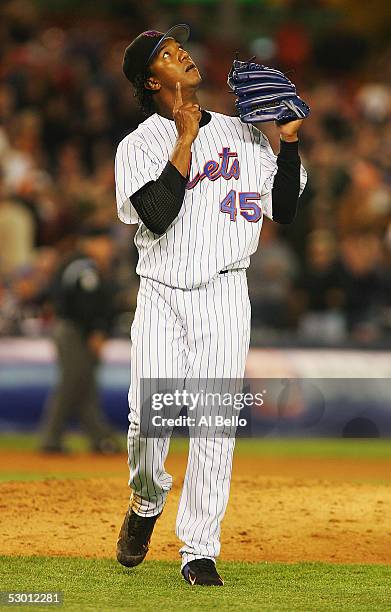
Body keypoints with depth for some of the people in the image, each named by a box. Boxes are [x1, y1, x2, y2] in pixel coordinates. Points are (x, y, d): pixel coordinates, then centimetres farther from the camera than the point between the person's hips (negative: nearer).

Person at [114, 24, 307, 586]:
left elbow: (284, 209, 11)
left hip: (225, 295, 2)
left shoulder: (242, 134, 13)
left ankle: (199, 551, 2)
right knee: (148, 419, -11)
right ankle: (146, 503, 21)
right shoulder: (140, 144, 2)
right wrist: (186, 139, -12)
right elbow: (159, 216, -15)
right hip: (161, 296, -2)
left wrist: (288, 140, 2)